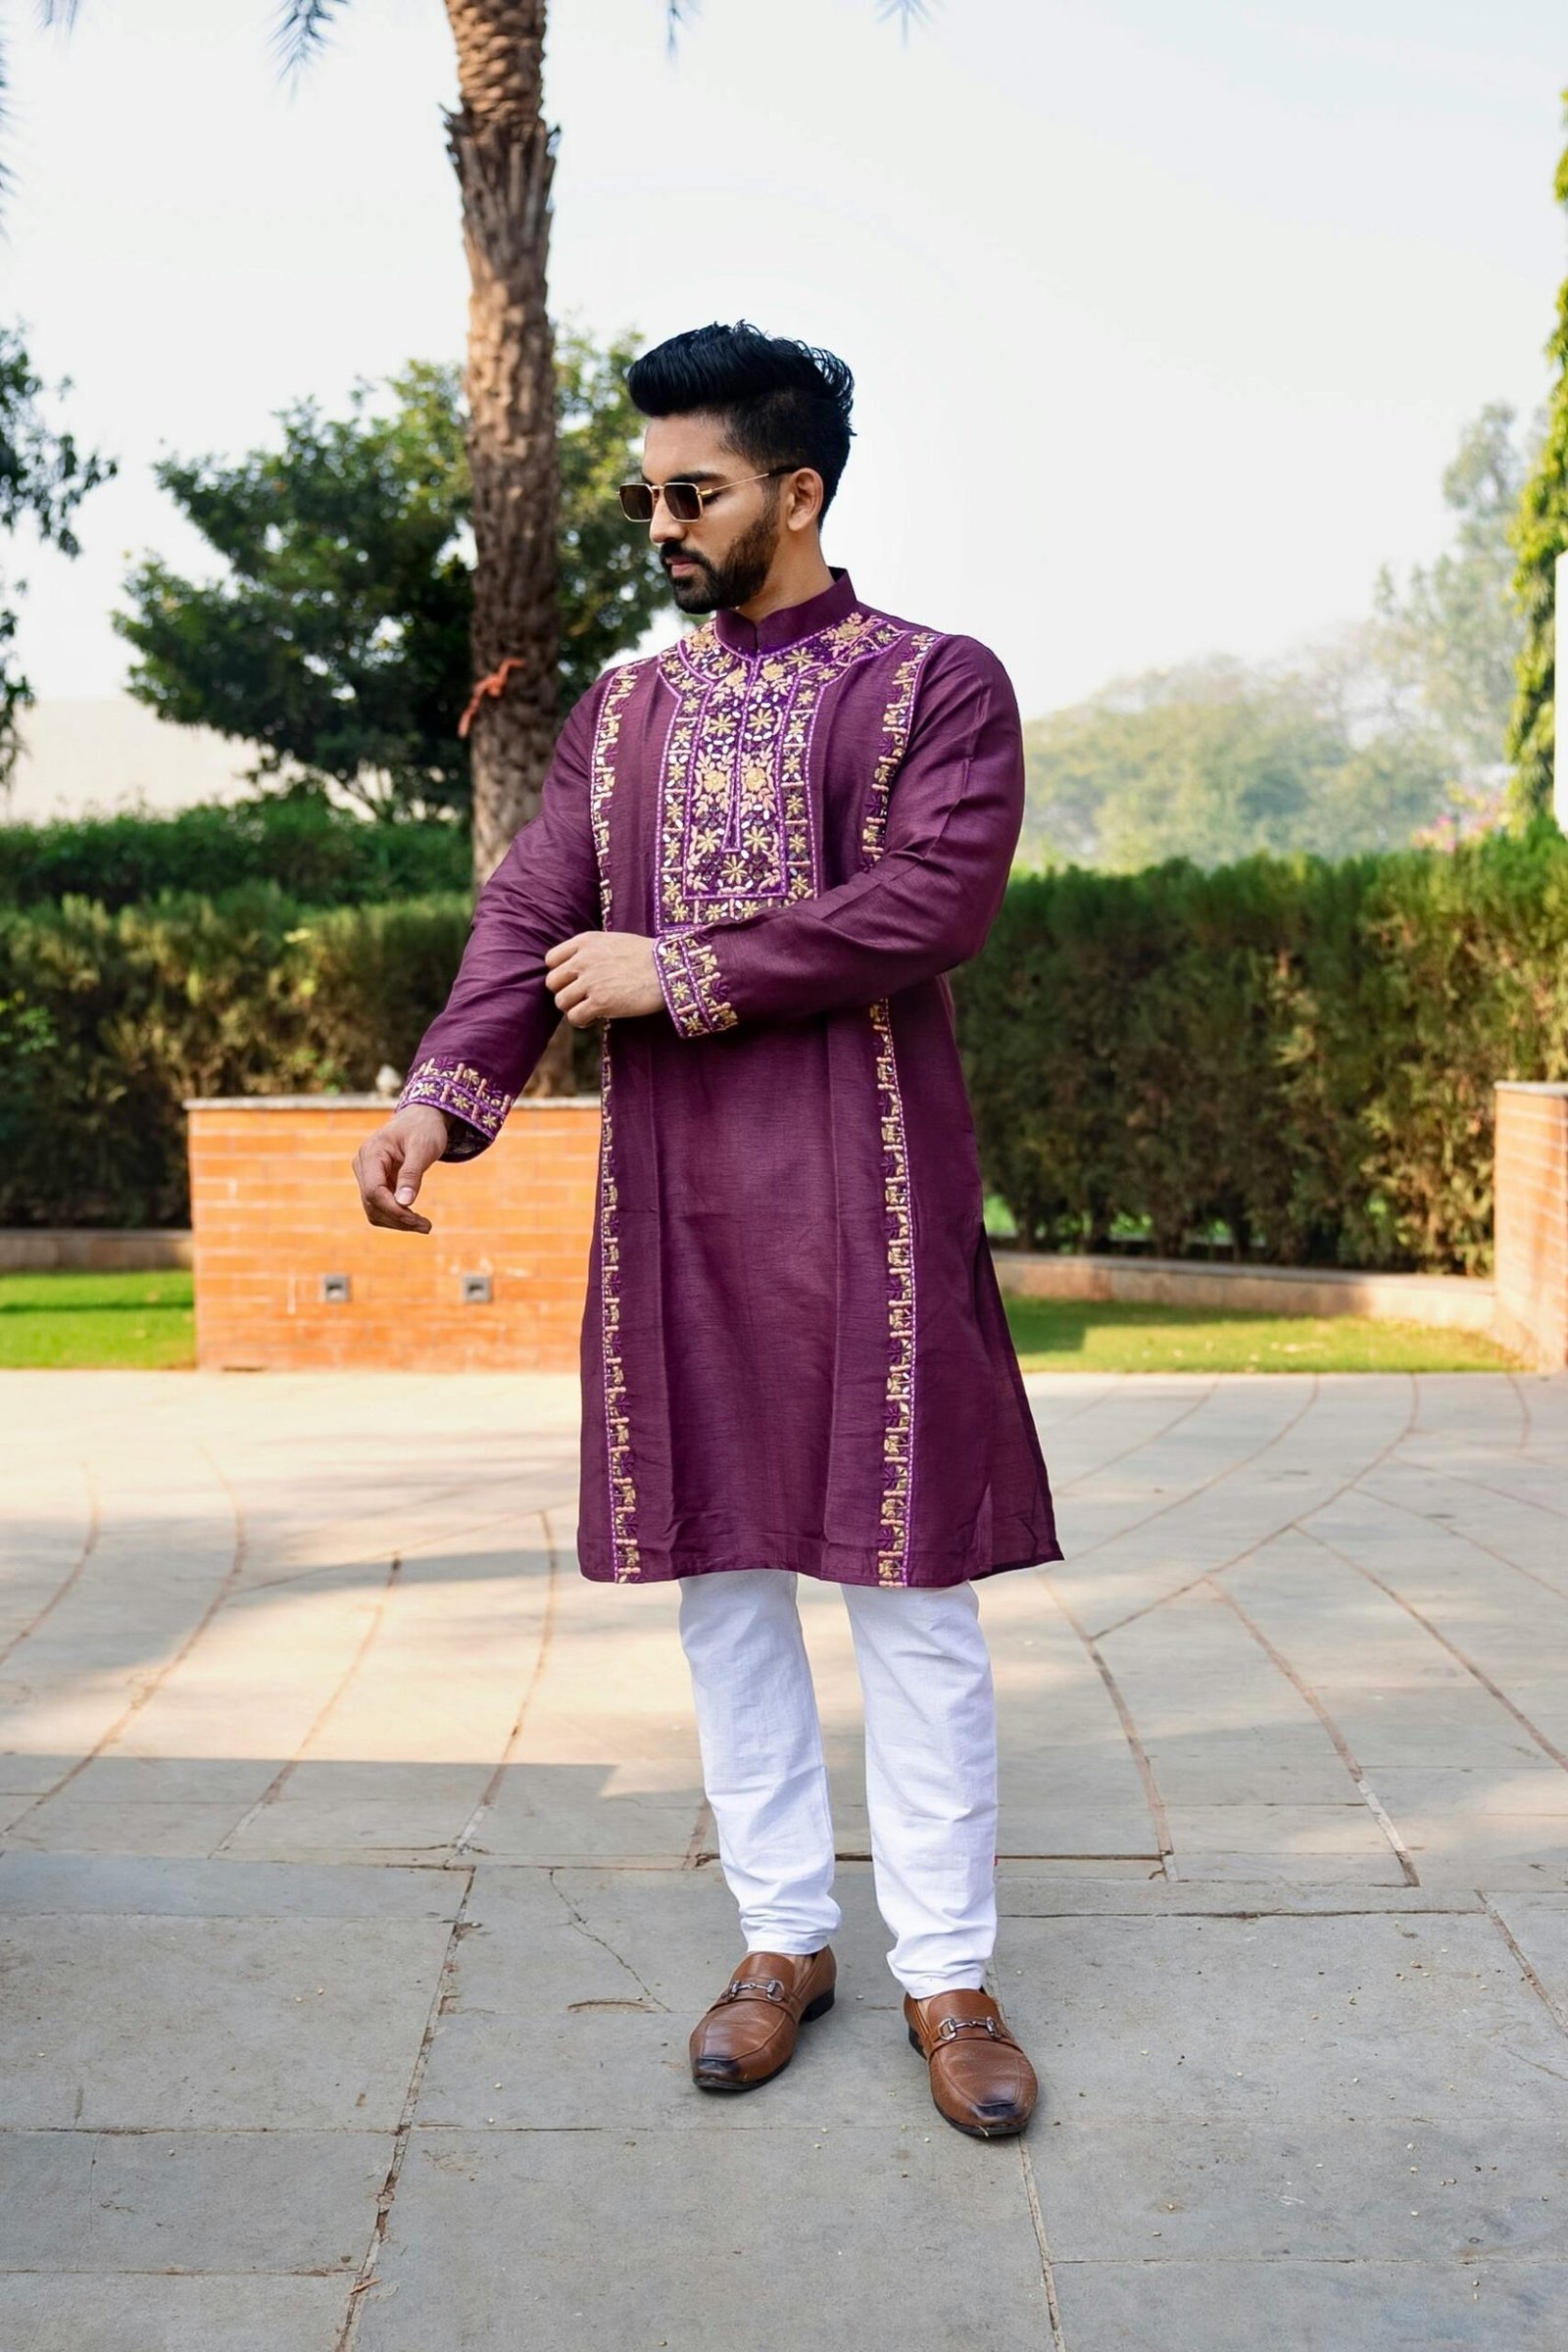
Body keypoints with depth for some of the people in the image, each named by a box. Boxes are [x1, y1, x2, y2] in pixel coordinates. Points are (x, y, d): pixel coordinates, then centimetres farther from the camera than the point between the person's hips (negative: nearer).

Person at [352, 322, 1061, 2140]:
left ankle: (946, 1971, 13)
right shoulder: (621, 711, 15)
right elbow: (531, 913, 5)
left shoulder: (937, 682, 1)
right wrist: (443, 1090, -12)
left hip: (863, 1189, -4)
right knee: (721, 1569, 9)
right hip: (671, 1193, 5)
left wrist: (679, 973, -13)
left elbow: (933, 899, -13)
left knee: (907, 1583, 0)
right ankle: (784, 1936, 24)